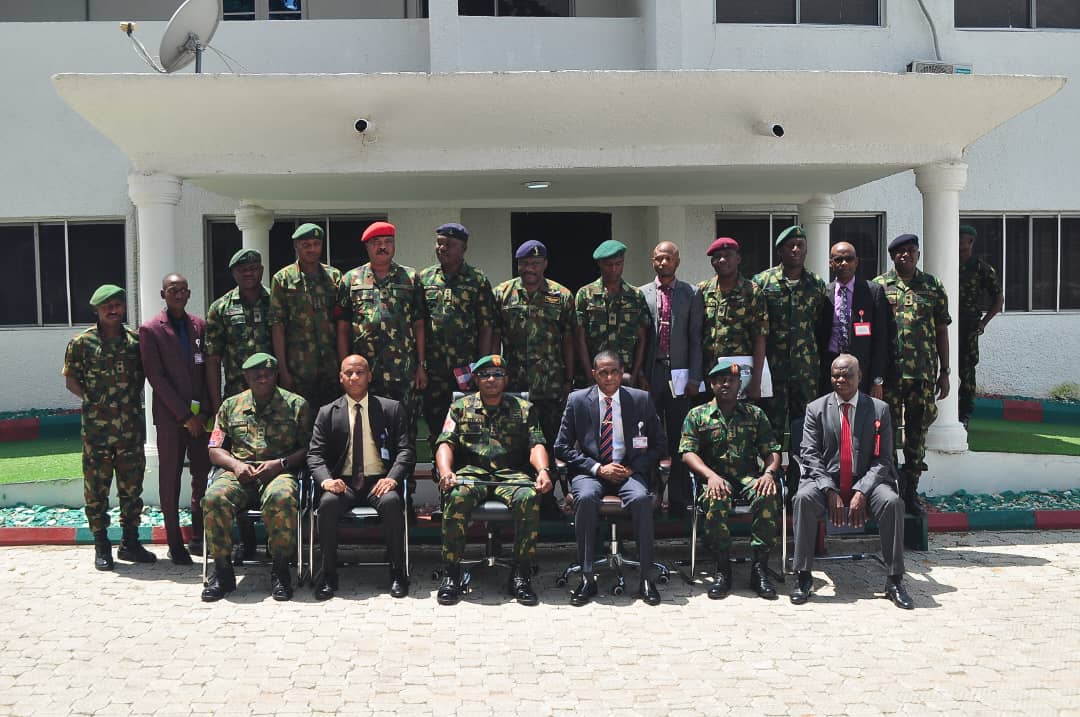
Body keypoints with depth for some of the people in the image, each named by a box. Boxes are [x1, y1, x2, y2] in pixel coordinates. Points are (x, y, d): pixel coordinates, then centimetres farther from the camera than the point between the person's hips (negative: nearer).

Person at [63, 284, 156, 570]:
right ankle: (101, 546, 11)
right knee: (97, 487, 2)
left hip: (131, 426, 3)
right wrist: (92, 400, -7)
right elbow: (71, 380, 3)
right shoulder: (82, 342, -1)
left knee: (132, 485, 8)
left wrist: (134, 399, 4)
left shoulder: (135, 339, 7)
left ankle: (130, 542, 19)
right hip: (97, 427, -3)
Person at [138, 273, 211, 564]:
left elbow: (208, 370, 11)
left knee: (203, 475, 5)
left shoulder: (200, 326, 10)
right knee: (170, 478, 2)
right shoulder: (150, 329, -2)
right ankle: (175, 543, 9)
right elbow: (156, 376, -7)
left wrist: (206, 411, 0)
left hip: (200, 415, 4)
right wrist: (185, 414, -11)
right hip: (170, 416, -4)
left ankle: (198, 537, 15)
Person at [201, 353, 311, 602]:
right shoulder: (231, 405, 18)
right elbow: (215, 449, 15)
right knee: (214, 498, -31)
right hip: (239, 473, 2)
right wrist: (235, 464, -5)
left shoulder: (296, 404, 11)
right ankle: (222, 570, -18)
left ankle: (280, 569, -23)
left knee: (281, 497, -39)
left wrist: (280, 463, -11)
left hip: (279, 472, -2)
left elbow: (307, 448, 5)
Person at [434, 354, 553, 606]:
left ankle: (521, 574, -25)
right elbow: (445, 443, 6)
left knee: (529, 498, -34)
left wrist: (543, 470, -16)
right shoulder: (460, 407, 18)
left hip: (511, 474, 0)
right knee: (457, 497, -35)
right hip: (471, 472, 0)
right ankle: (451, 574, -25)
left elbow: (536, 444, 6)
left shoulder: (524, 409, 18)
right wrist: (445, 471, -16)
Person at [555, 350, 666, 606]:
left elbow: (660, 444, 10)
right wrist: (597, 468, -9)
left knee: (641, 498, -33)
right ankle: (587, 578, -26)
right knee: (585, 498, -34)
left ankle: (647, 578, -25)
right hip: (590, 471, 0)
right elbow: (562, 446, 4)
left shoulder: (641, 400, 6)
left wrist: (633, 468, -7)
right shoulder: (577, 400, 5)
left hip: (629, 471, 0)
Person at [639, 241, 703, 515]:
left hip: (679, 373, 0)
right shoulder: (640, 294, 8)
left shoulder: (691, 294, 9)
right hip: (650, 374, 0)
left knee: (678, 438, 1)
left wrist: (695, 377, -2)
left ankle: (678, 500, 7)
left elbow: (696, 338, 5)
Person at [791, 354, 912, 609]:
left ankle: (894, 581, -18)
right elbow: (810, 455, -1)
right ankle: (802, 576, -23)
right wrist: (830, 491, -15)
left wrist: (861, 492, -16)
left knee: (892, 502, -30)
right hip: (825, 481, 0)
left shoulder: (879, 409, 5)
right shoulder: (816, 409, 6)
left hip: (866, 481, 0)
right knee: (804, 497, -32)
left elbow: (883, 459, 0)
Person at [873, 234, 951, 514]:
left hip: (924, 372, 2)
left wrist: (944, 372, 7)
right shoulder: (878, 286, 5)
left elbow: (941, 331, 11)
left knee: (918, 430, 6)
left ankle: (911, 490, 15)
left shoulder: (933, 287, 10)